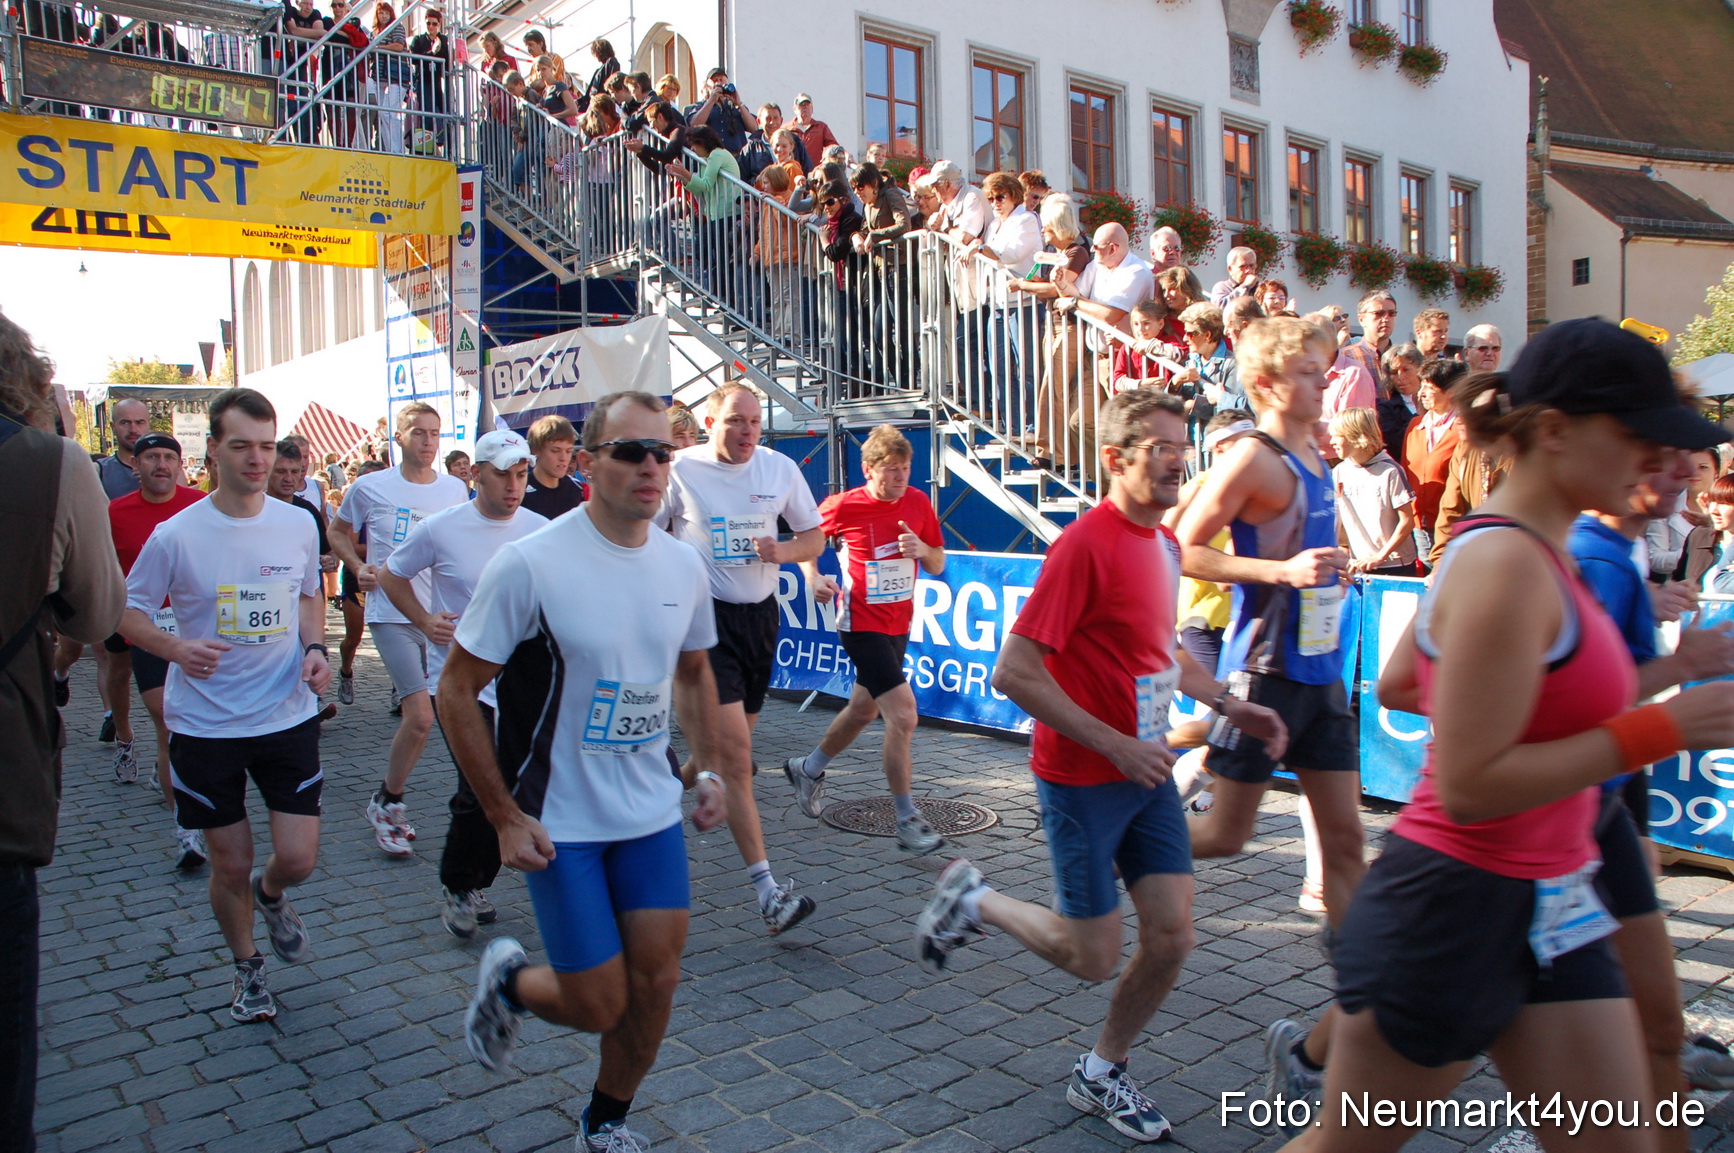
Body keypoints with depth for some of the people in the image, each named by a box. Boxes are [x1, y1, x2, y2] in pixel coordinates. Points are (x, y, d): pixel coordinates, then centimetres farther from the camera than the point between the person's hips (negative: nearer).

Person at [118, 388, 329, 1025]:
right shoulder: (175, 534, -11)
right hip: (204, 726, -1)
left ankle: (271, 895, 36)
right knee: (231, 865, 9)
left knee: (298, 858, -1)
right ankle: (247, 969, 35)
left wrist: (314, 649, -4)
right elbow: (128, 611, -1)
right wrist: (176, 647, -21)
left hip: (288, 716, 2)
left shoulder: (298, 525, -2)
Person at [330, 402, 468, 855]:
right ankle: (387, 802, 9)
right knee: (421, 715, -14)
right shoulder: (370, 488, -1)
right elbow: (338, 532, 14)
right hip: (392, 613, -4)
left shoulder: (455, 490, 7)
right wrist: (359, 566, -4)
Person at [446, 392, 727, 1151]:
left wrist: (709, 770, 7)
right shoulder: (529, 564, -18)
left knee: (656, 982, 8)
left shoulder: (683, 566, -1)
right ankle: (508, 980, 35)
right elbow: (457, 690, -12)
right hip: (559, 825, -5)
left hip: (652, 813, 5)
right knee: (599, 1005, 1)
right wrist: (505, 817, -13)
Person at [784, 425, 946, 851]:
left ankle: (808, 768, 47)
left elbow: (938, 566, 7)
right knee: (903, 715, -16)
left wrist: (923, 549, -14)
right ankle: (907, 821, -4)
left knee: (863, 710, 22)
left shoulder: (918, 502, 0)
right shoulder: (843, 507, -14)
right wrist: (813, 577, -13)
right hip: (862, 625, -7)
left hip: (898, 626, 7)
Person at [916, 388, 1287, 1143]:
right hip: (1084, 779, -8)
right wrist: (1115, 745, -20)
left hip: (1148, 771, 8)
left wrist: (1229, 704, 7)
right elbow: (1015, 672, -24)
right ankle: (974, 900, 27)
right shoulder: (1085, 544, -21)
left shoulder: (1163, 543, 6)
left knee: (1172, 938, 8)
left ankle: (1102, 1074, 30)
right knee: (1091, 958, 2)